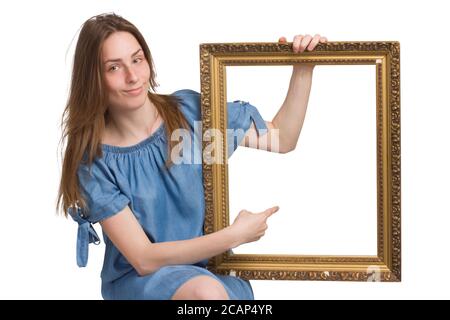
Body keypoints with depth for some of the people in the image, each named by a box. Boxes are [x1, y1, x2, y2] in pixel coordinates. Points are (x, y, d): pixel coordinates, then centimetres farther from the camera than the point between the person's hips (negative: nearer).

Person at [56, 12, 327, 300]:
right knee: (206, 291, -35)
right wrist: (235, 235, -15)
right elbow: (144, 259, -14)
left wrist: (303, 70, -6)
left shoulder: (189, 109, -2)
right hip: (140, 279, -3)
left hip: (212, 268, 4)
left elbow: (282, 139, 6)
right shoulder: (94, 161, -11)